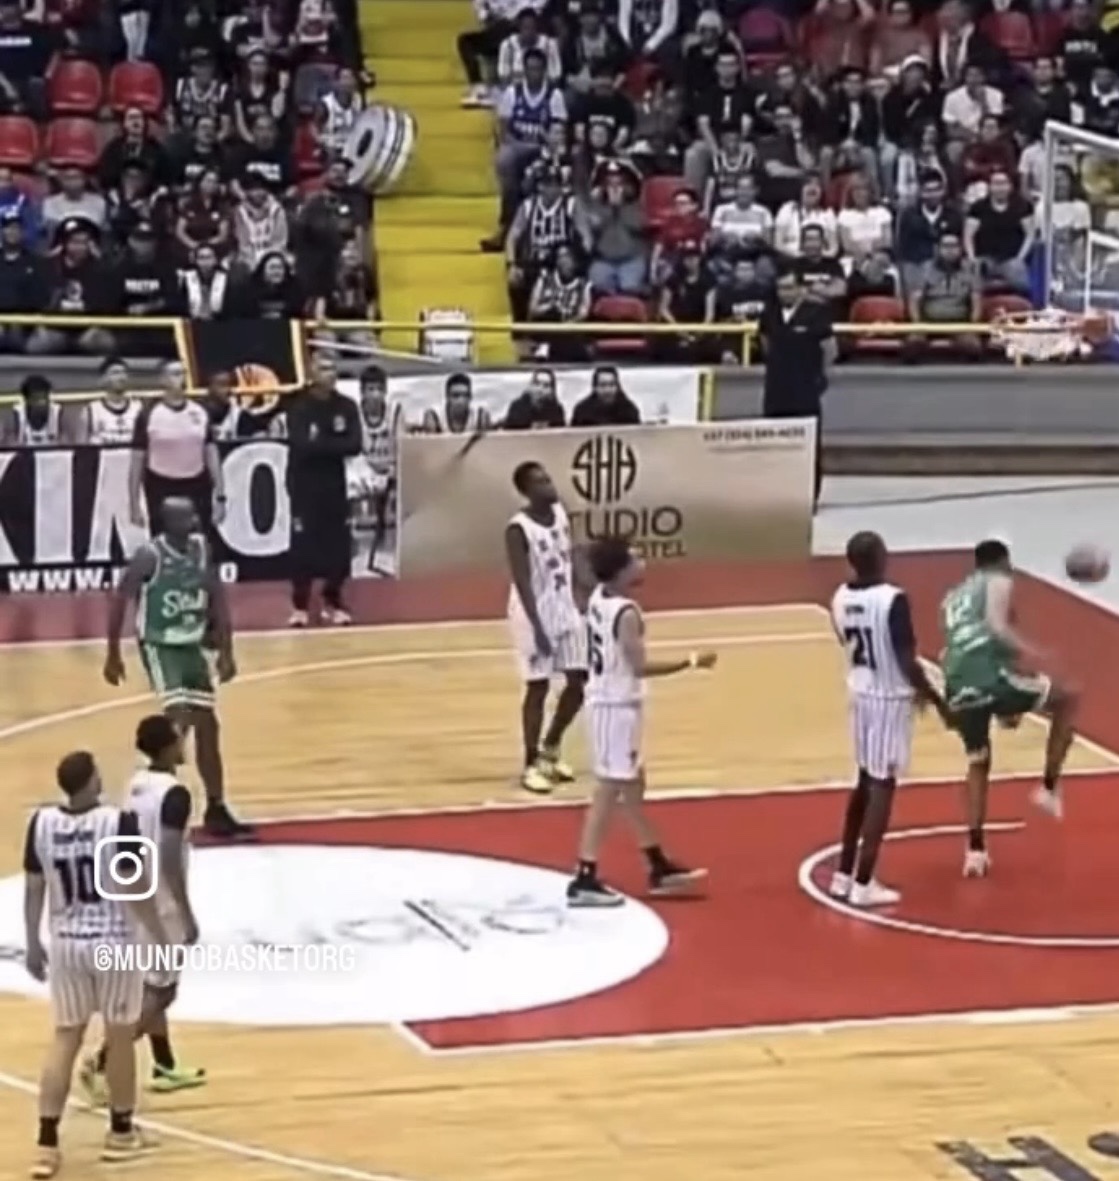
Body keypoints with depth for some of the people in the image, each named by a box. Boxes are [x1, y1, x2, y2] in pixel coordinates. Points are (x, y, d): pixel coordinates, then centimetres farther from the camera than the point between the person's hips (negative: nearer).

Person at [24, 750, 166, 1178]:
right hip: (114, 942, -3)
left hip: (66, 943, 3)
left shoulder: (41, 823, -5)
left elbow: (33, 889, 3)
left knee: (65, 1038, 10)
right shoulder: (119, 822, -17)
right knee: (119, 1035, 13)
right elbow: (136, 890, -13)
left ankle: (47, 1143, 2)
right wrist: (161, 939, -2)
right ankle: (120, 1133, 27)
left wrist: (33, 943, 14)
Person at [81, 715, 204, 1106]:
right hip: (162, 904, -9)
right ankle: (101, 1063, -10)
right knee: (159, 993, -3)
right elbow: (170, 861, -23)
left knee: (152, 986, 19)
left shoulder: (137, 784, 6)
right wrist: (187, 914, -17)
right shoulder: (174, 793, -21)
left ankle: (165, 1067, 29)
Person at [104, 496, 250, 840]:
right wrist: (113, 655, -10)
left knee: (207, 727, 9)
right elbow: (120, 600, -12)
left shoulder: (201, 548, -2)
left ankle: (216, 810, 18)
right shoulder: (150, 556, -19)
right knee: (180, 720, -22)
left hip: (192, 646, 7)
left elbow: (218, 598, 6)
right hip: (160, 647, -7)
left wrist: (226, 651, 3)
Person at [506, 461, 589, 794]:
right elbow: (522, 583, -23)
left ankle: (550, 748, 29)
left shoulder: (560, 512, 2)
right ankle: (531, 765, 11)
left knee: (580, 682, 9)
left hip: (566, 609, 7)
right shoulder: (518, 529, -20)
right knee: (538, 688, -1)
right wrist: (538, 628, -27)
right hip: (535, 615, -7)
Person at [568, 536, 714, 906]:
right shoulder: (626, 613, -23)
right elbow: (641, 667, -24)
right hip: (617, 707, -10)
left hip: (606, 701, 10)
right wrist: (691, 662, -19)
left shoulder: (598, 598, 4)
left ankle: (659, 867, 30)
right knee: (609, 792, -4)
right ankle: (585, 879, -2)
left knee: (632, 784, 18)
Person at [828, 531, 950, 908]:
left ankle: (844, 874, 23)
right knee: (882, 785, -1)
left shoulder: (840, 598, 2)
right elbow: (906, 660, -21)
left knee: (866, 779, 19)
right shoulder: (893, 599, -21)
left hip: (860, 692, 7)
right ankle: (863, 883, -1)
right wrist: (934, 698, -8)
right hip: (890, 697, -7)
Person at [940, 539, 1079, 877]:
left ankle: (975, 849, 19)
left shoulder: (952, 597, 32)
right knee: (1066, 701, 17)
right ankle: (1049, 788, 13)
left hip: (958, 689, 6)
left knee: (978, 764, 27)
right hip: (990, 676, -6)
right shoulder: (1000, 581, 12)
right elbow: (996, 625, -9)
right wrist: (1029, 650, -21)